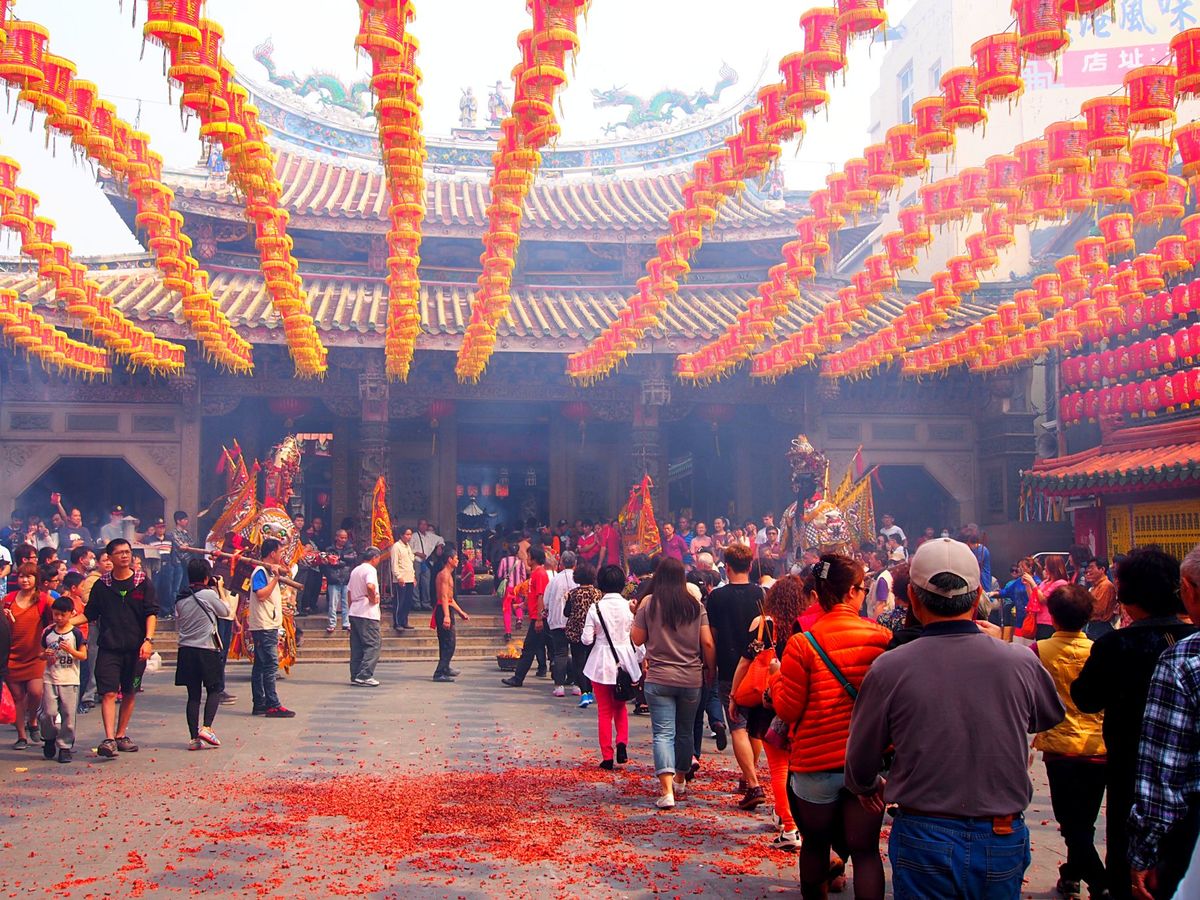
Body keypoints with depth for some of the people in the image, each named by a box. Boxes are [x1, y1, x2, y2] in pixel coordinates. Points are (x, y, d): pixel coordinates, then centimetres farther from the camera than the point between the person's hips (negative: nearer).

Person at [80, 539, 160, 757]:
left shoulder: (142, 582, 3)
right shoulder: (101, 585, 6)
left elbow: (152, 613, -1)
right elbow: (89, 615, 11)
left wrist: (148, 640, -13)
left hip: (136, 648, 1)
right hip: (109, 647, -1)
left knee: (130, 693, 9)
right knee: (108, 693, -11)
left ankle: (121, 735, 23)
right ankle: (109, 739, -15)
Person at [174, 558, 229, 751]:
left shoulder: (180, 598, 6)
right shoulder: (209, 594, -10)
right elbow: (226, 611, 4)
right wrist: (220, 589, 14)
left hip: (186, 650, 5)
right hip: (207, 649, -5)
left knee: (193, 694, 8)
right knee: (215, 689, 9)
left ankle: (194, 737, 6)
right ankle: (206, 727, -8)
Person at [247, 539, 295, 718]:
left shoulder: (270, 571, 18)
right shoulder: (260, 571, -12)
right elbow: (261, 594, -24)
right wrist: (276, 577, -23)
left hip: (269, 625, 10)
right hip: (264, 627, -10)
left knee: (261, 665, 10)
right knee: (270, 664, -11)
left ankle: (259, 704, 13)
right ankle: (273, 705, -12)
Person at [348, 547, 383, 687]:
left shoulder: (355, 570, 18)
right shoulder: (370, 569, -9)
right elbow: (370, 586, -29)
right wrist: (373, 599, -13)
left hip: (354, 612, 9)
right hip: (367, 613, -9)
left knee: (357, 646, 11)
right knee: (374, 644, -5)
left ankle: (355, 676, 12)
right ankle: (365, 675, -12)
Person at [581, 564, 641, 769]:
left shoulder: (595, 608, -11)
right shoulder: (629, 606, -5)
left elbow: (586, 639, -11)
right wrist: (642, 660, 12)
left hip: (602, 663, -2)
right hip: (624, 661, 2)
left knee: (604, 711, 8)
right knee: (621, 707, 20)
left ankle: (607, 756, 8)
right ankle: (622, 743, -1)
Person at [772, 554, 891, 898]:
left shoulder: (803, 644, -13)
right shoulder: (883, 637, -7)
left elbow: (787, 709, -9)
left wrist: (776, 679, 9)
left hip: (816, 764, -1)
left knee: (816, 845, 18)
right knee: (866, 849, 8)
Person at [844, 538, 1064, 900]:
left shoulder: (889, 668, -14)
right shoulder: (1021, 663, -9)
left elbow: (861, 758, -1)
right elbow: (1052, 716, 15)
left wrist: (868, 787, 23)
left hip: (923, 841, -2)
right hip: (1004, 842, 2)